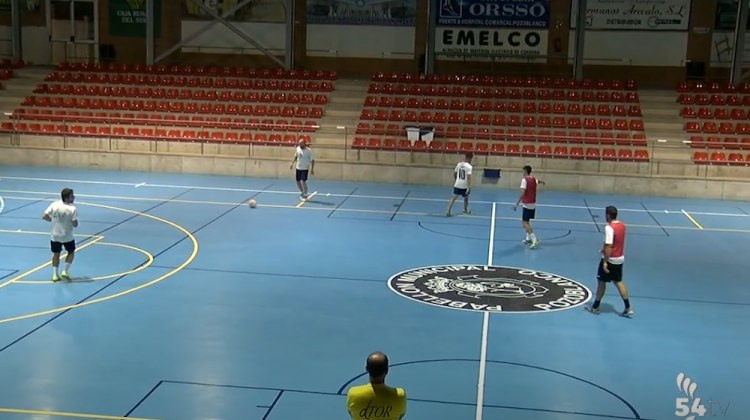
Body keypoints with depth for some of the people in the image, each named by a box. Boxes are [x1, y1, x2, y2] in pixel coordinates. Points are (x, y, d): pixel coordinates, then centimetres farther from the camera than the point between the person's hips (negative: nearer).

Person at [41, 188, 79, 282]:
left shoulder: (54, 205, -10)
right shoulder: (72, 209, -21)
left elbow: (44, 217, -6)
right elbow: (75, 225, -20)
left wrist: (53, 220, 10)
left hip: (55, 235, 4)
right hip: (67, 236, -3)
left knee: (56, 254, 17)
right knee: (71, 252, 20)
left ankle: (55, 275, 17)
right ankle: (65, 271, 15)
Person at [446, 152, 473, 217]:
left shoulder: (459, 164, 5)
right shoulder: (469, 166, -13)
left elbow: (454, 173, 16)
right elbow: (469, 177, -21)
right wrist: (468, 187, -24)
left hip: (457, 184, 4)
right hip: (464, 186, -4)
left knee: (454, 197, -2)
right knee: (466, 198, 21)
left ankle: (448, 211, -18)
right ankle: (465, 210, 39)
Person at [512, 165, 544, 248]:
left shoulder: (524, 180, -15)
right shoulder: (534, 179, 8)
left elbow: (522, 193, -24)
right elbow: (540, 182, 32)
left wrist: (517, 204, -23)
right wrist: (541, 182, 57)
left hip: (527, 204, -8)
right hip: (533, 204, 8)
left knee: (524, 223, -10)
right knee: (527, 221, 23)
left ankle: (534, 239, -21)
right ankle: (528, 238, 26)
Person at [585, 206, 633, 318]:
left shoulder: (609, 227, -23)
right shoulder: (622, 225, 4)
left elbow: (608, 246, -27)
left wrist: (605, 262, -25)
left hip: (610, 259, -8)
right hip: (620, 258, 8)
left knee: (601, 282, 7)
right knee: (618, 282, 14)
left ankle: (595, 307, 19)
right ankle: (628, 308, 9)